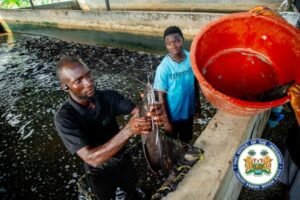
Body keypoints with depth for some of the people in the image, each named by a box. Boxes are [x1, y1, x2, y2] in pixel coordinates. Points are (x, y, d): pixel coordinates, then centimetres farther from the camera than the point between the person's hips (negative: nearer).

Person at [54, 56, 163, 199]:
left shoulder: (108, 97, -18)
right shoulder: (64, 118, -30)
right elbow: (92, 158, -38)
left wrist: (152, 113, -50)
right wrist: (129, 130, -51)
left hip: (123, 161, 4)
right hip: (99, 173, -3)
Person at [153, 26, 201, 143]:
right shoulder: (163, 68, -26)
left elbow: (195, 82, 1)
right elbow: (161, 96, -18)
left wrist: (197, 104, 9)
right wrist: (166, 120, -13)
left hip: (188, 110, 4)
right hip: (172, 114, -4)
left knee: (186, 140, 27)